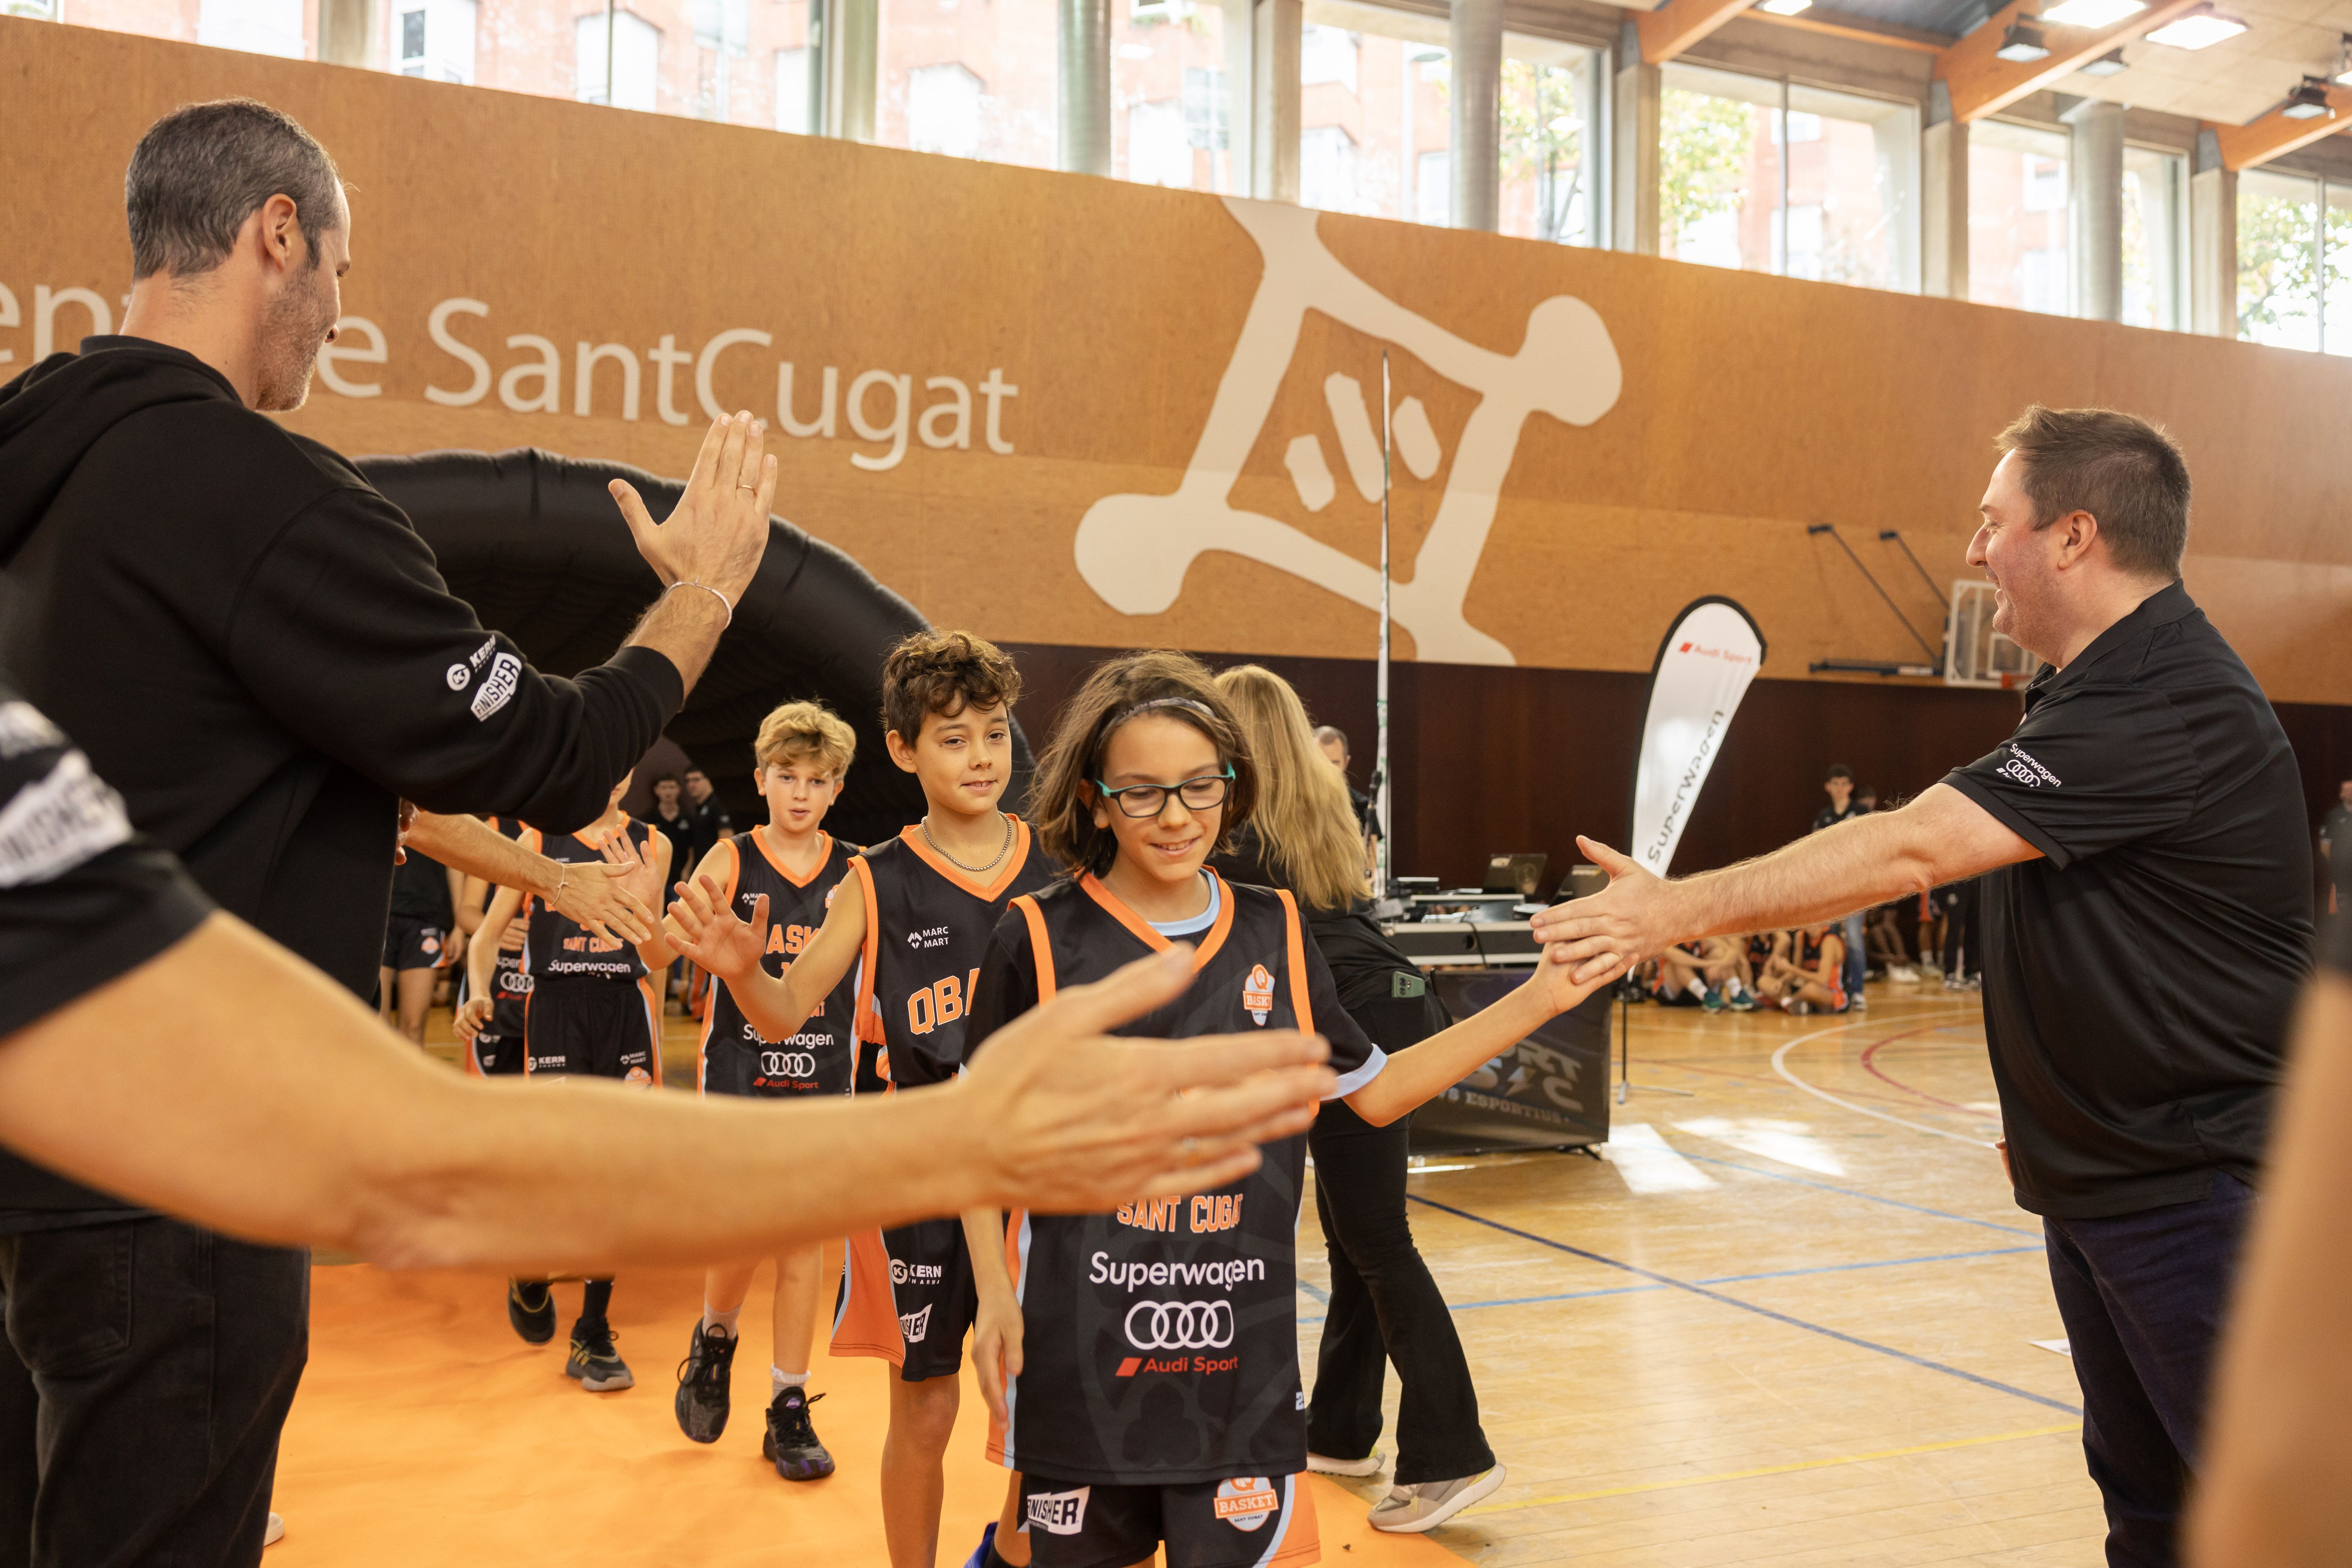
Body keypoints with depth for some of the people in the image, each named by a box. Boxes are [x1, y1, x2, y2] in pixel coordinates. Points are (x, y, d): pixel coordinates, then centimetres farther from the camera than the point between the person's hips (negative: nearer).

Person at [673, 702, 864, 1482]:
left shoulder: (854, 873, 2)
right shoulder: (731, 861, -4)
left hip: (822, 1074, 2)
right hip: (740, 1071, -2)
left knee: (804, 1240, 6)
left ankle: (789, 1409, 19)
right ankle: (714, 1342, 32)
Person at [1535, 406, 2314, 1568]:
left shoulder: (2170, 707, -23)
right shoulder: (2095, 693, 12)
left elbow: (1911, 850, -28)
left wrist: (1682, 908, -23)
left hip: (2196, 1183, -10)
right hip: (2098, 1177, 10)